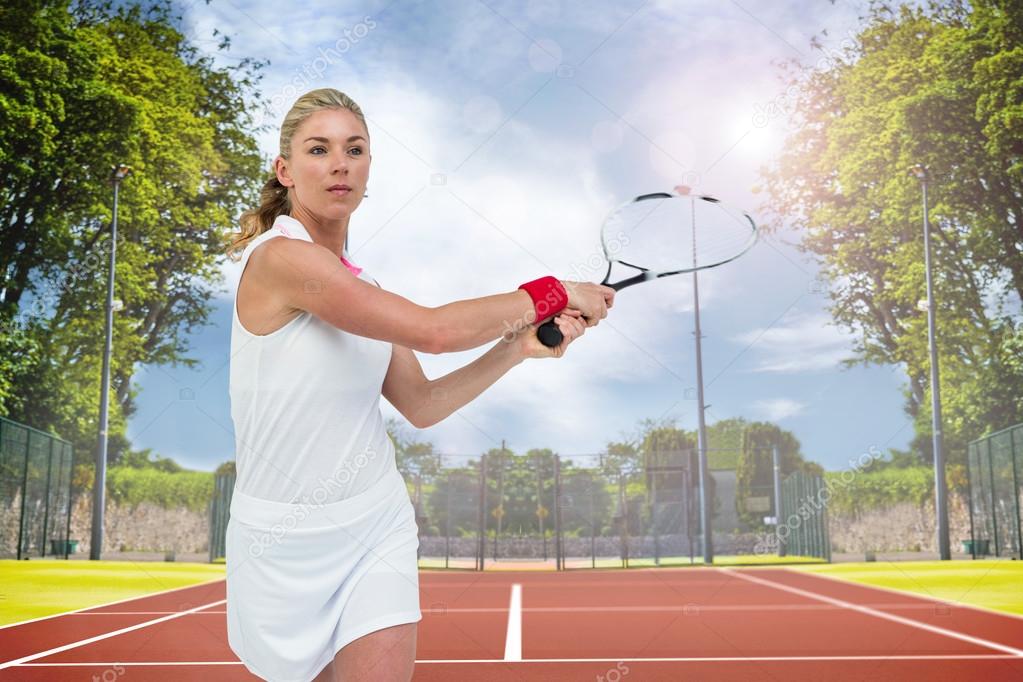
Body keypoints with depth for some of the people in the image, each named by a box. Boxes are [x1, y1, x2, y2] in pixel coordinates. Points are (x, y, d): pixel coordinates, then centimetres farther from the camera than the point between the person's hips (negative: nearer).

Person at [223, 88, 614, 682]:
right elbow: (434, 330, -24)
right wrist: (551, 294, -13)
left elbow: (423, 405, 8)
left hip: (377, 529, 5)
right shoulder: (279, 256, -18)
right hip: (286, 540, -5)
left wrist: (519, 346, -3)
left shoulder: (362, 287, 6)